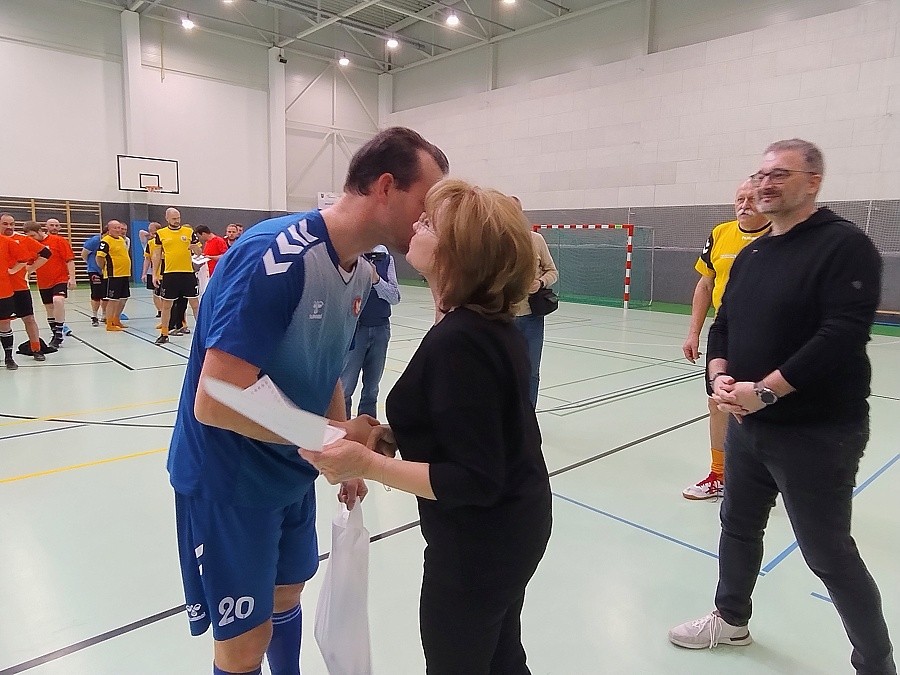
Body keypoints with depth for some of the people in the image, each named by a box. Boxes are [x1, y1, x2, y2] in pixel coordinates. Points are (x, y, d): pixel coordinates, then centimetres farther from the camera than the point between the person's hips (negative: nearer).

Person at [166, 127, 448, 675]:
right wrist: (335, 435, -23)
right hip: (229, 482, -7)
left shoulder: (360, 273, -2)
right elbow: (216, 403, -30)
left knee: (287, 599, 25)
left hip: (293, 473, 7)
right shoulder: (275, 256, -28)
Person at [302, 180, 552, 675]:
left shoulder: (455, 343, -29)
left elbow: (473, 482, -27)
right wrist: (398, 436, 0)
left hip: (478, 544, -8)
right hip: (512, 526, 8)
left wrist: (367, 465, -30)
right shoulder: (496, 326, -1)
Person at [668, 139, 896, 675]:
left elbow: (842, 337, -23)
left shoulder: (846, 245, -13)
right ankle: (732, 620, 43)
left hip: (818, 433, -7)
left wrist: (765, 390, -24)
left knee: (829, 552, 5)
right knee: (739, 525, 20)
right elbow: (724, 325, 10)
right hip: (748, 423, 8)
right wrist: (721, 377, -8)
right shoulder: (752, 253, 10)